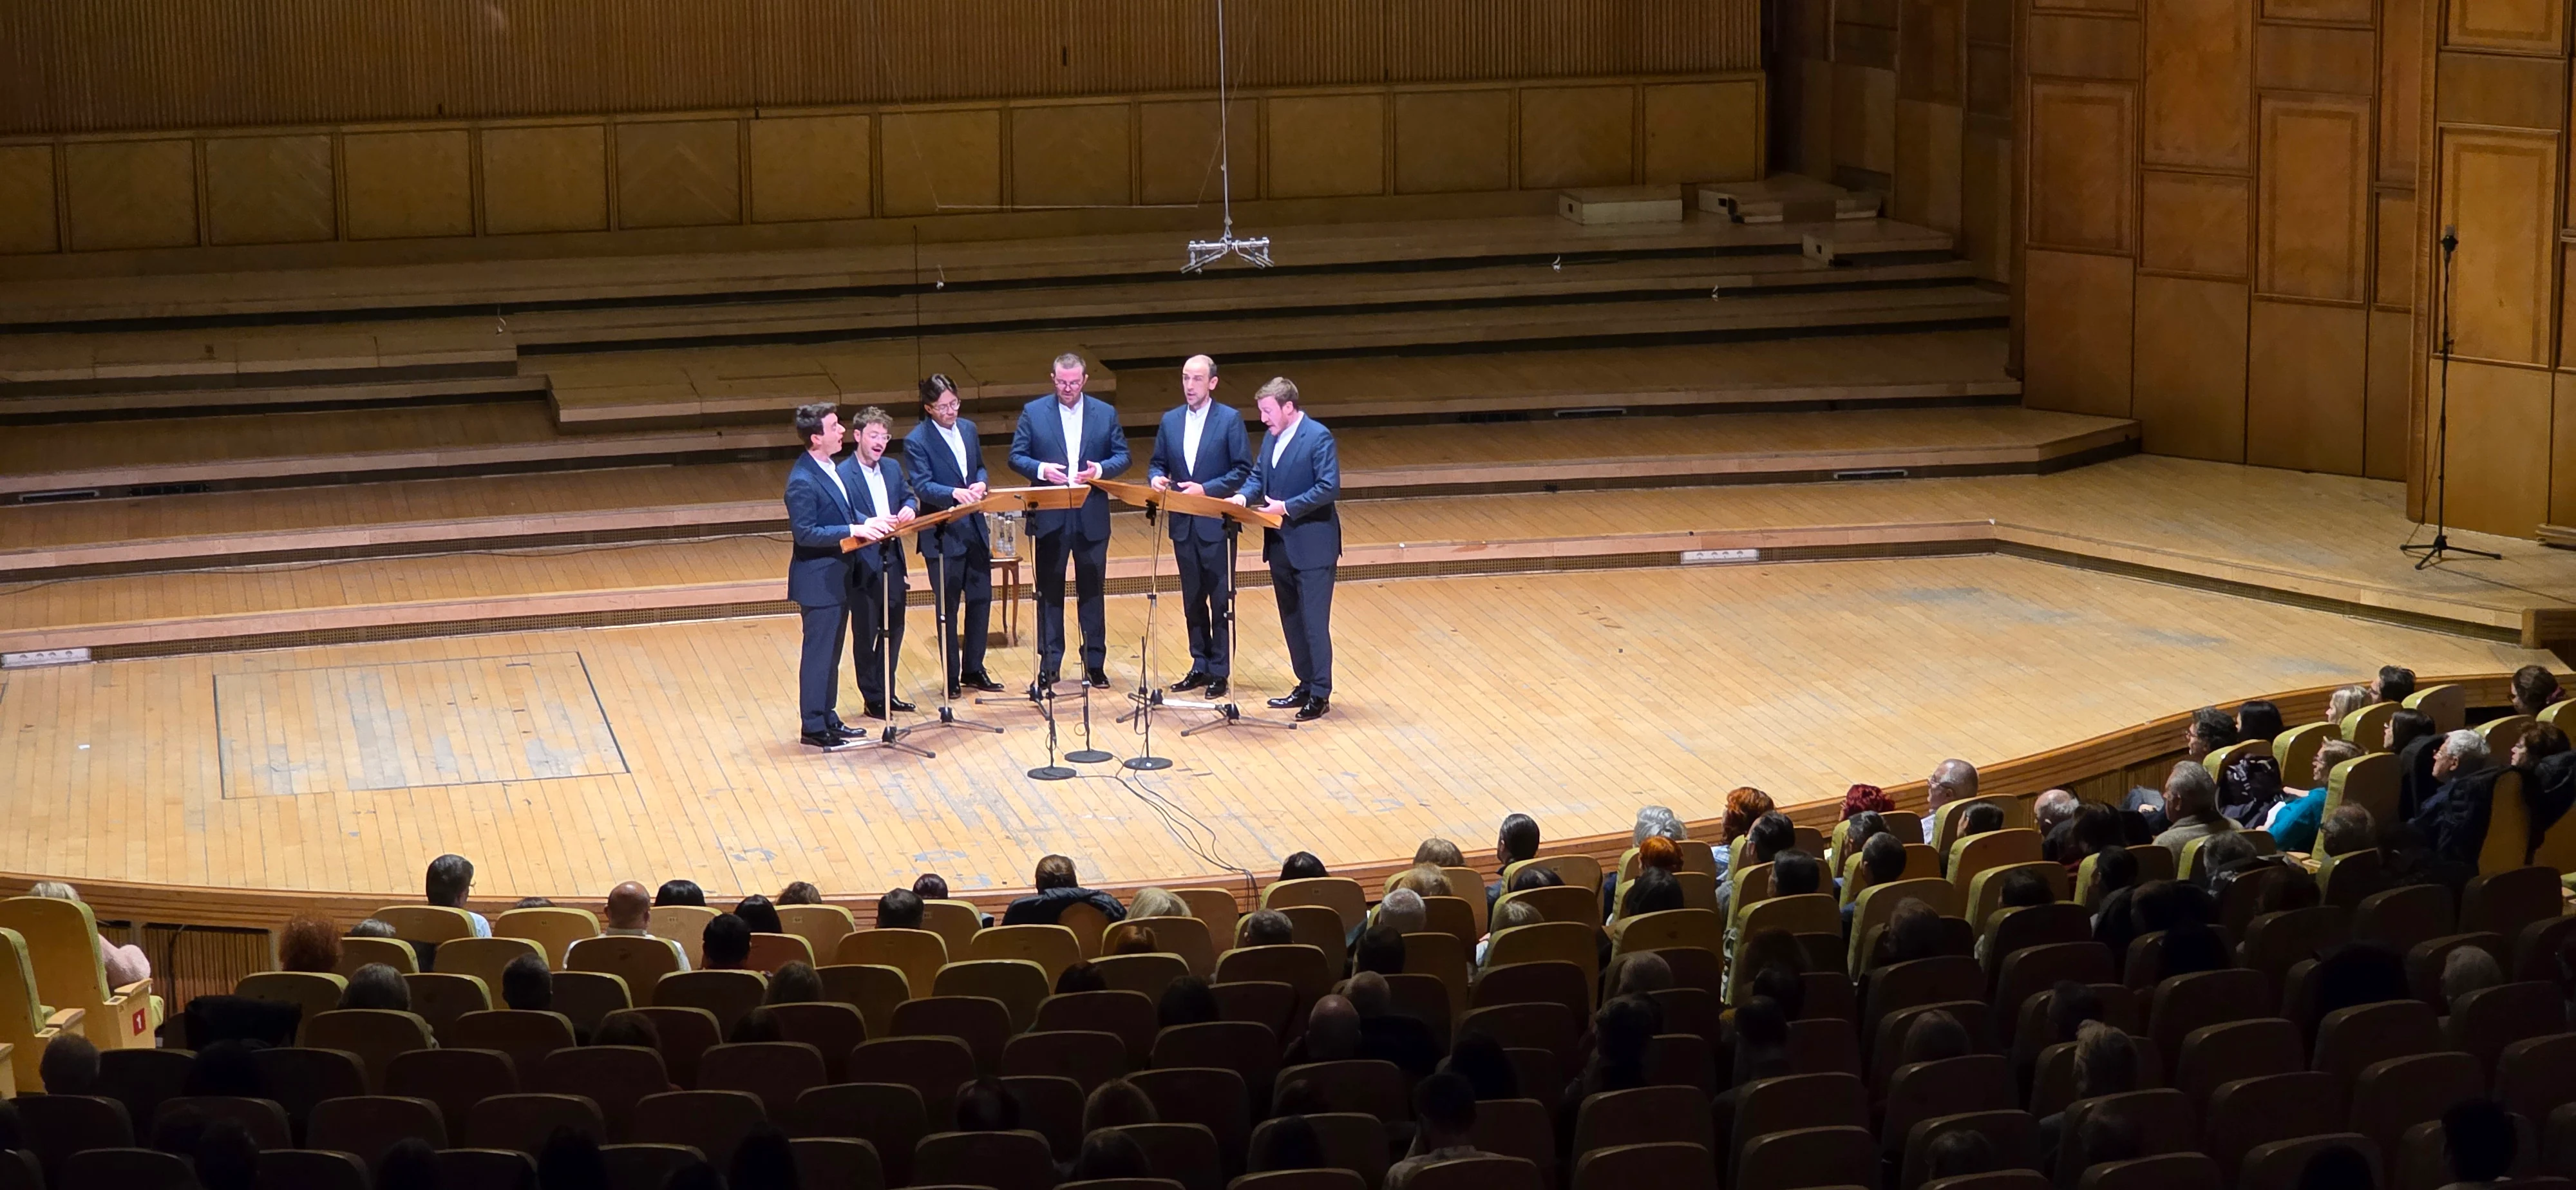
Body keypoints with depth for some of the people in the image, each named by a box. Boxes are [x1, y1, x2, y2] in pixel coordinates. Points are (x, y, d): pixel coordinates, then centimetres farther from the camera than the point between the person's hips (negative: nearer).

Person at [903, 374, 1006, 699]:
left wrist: (981, 484, -7)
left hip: (975, 529, 6)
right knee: (948, 607, 3)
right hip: (943, 535, -6)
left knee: (980, 599, 11)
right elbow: (922, 486, -21)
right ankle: (951, 676, 13)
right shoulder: (917, 441, -12)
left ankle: (974, 669, 25)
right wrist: (955, 493, -37)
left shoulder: (968, 429, 8)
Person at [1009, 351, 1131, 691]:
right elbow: (1016, 456, 1)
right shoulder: (1033, 412, 2)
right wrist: (1041, 470, -18)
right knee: (1049, 592, 4)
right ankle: (1049, 666, 10)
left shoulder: (1106, 414, 6)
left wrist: (1101, 469, -14)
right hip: (1050, 517, -1)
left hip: (1092, 518, 1)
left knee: (1092, 591, 7)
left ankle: (1095, 663, 15)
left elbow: (1123, 457, 6)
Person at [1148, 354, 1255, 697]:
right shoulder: (1170, 421, 9)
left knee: (1220, 600, 1)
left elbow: (1243, 470, -8)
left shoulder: (1230, 419, -5)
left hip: (1216, 523, -5)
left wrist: (1206, 489, -18)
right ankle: (1200, 665, 21)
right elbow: (1157, 462, 15)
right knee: (1192, 600, 12)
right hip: (1182, 524, 5)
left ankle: (1220, 671, 7)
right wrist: (1157, 477, -9)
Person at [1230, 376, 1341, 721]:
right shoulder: (1271, 438, 11)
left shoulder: (1319, 437, -14)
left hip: (1311, 546, -9)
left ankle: (1320, 695, 1)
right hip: (1280, 545, 9)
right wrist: (1244, 496, -6)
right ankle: (1306, 685, 24)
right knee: (1291, 621, 14)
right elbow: (1258, 477, 16)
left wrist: (1287, 507, -23)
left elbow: (1329, 487, -20)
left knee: (1314, 623, -5)